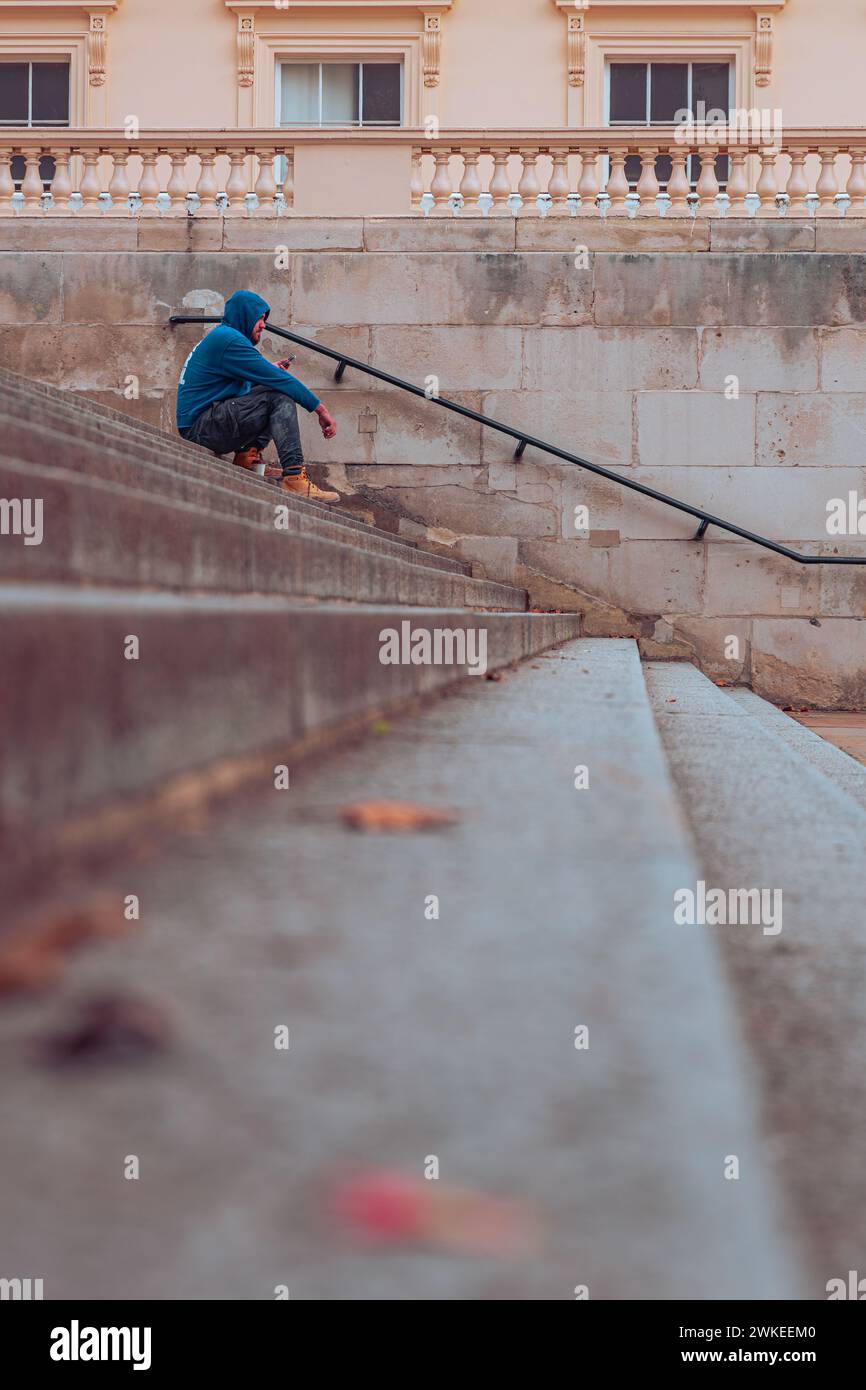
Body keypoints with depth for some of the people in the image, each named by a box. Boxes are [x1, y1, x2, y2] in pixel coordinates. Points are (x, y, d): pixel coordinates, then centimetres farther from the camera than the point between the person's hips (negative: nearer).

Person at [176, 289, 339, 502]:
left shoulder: (217, 337, 20)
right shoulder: (228, 339, -14)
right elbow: (278, 381, -17)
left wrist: (272, 371, 11)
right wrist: (321, 410, -14)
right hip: (200, 430, -10)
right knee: (279, 395, -21)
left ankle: (247, 456, 6)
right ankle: (294, 477, -31)